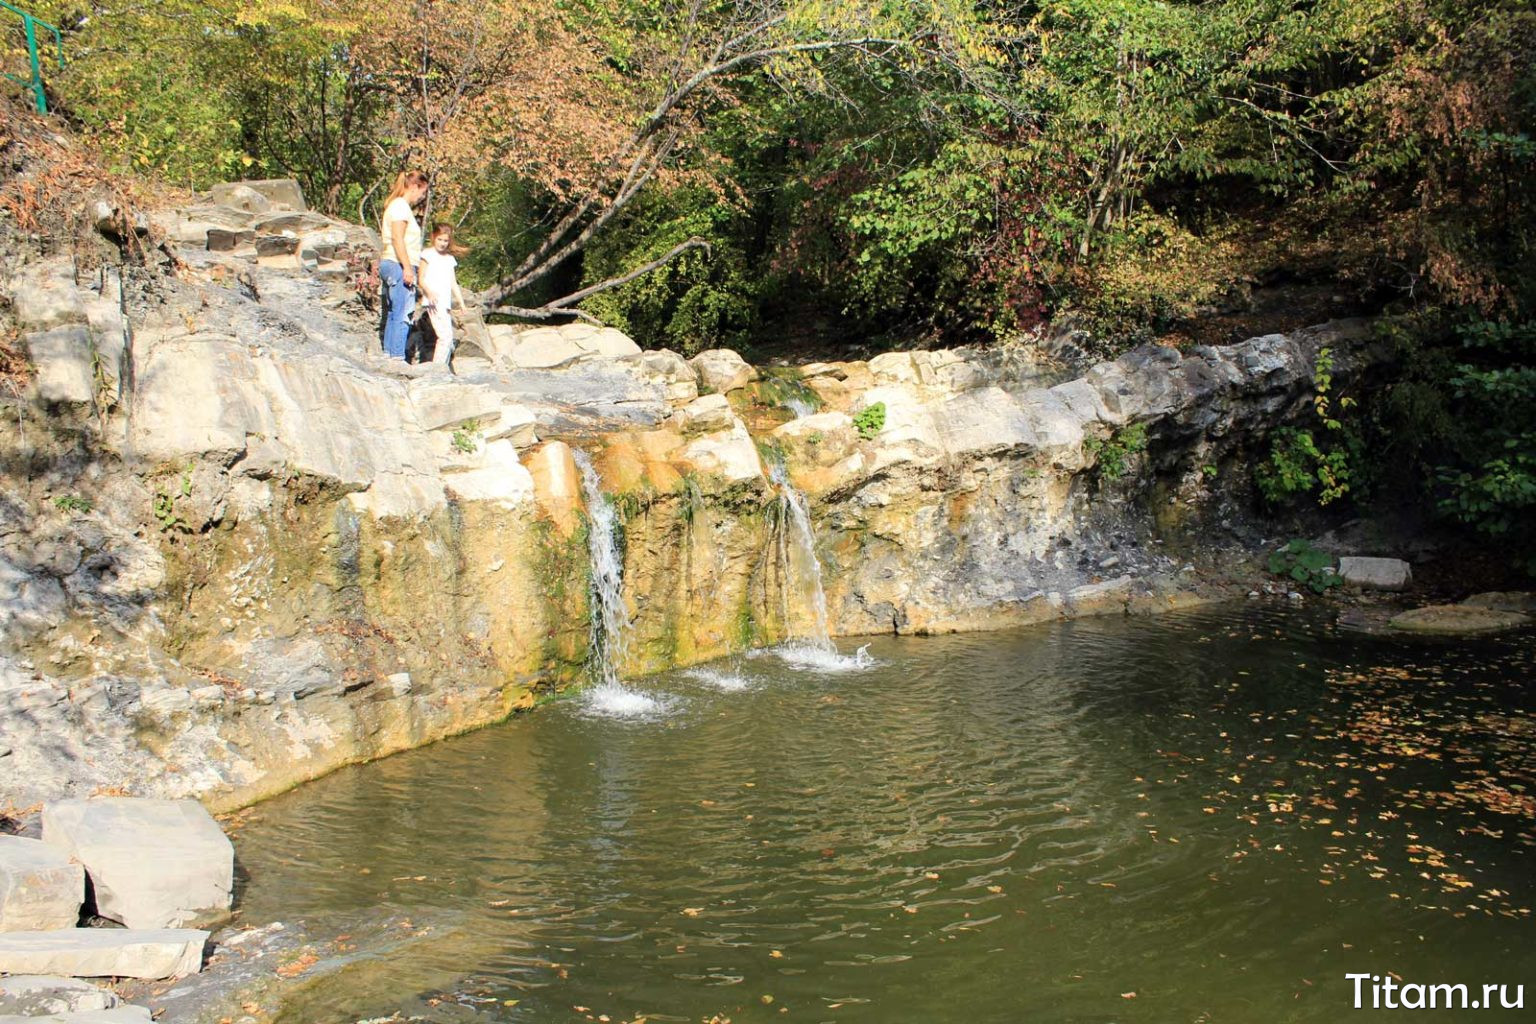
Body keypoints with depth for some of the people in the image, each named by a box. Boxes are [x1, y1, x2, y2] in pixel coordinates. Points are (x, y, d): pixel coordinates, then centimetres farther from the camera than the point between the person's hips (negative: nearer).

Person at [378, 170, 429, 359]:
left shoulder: (397, 206, 21)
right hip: (398, 265, -10)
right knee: (403, 315, -12)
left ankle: (388, 354, 11)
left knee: (393, 314, 10)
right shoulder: (401, 206, -9)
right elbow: (397, 238, -17)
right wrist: (407, 267, -21)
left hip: (389, 265, 10)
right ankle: (398, 357, -14)